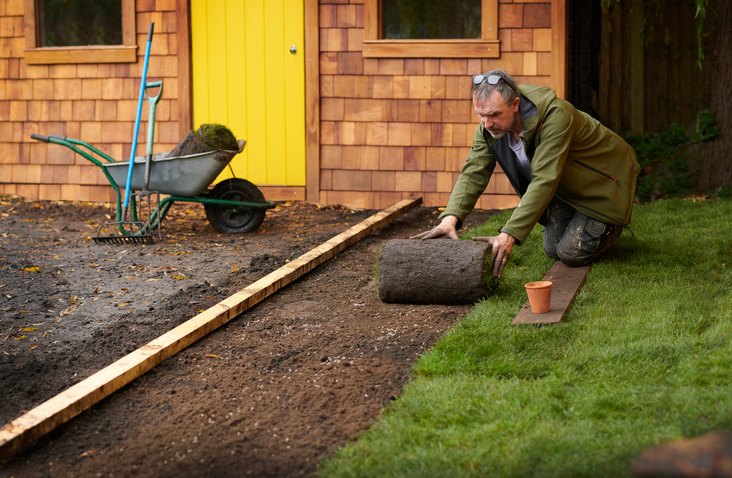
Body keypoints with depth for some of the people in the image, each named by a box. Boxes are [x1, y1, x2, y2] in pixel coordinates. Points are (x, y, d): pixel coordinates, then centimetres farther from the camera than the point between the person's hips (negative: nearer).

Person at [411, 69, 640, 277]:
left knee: (572, 254, -12)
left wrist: (510, 234, -50)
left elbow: (544, 181, -44)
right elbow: (474, 172, -19)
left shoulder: (555, 116, -40)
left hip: (602, 180, -7)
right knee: (552, 249, 8)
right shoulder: (490, 125, -18)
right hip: (566, 186, 7)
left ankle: (612, 225, 16)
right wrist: (450, 218, -37)